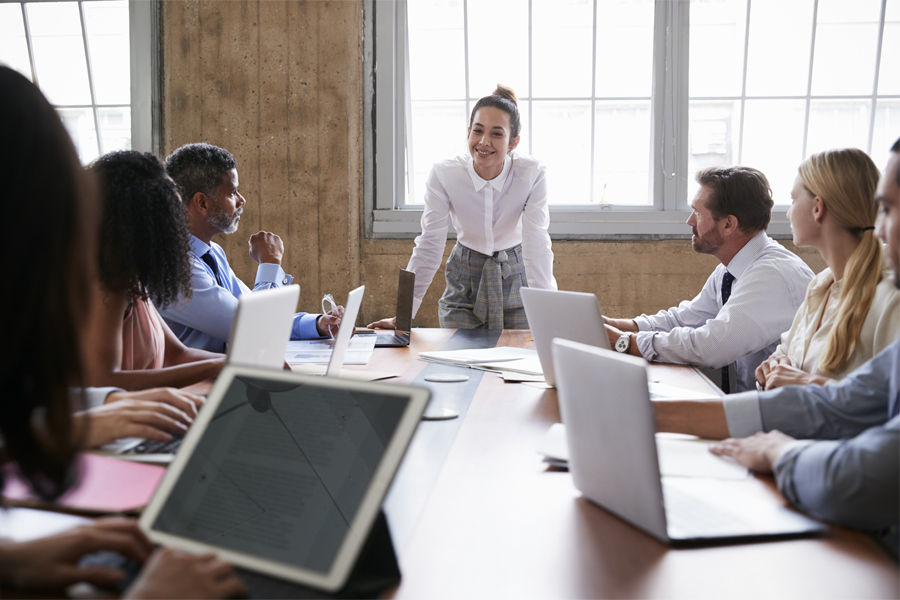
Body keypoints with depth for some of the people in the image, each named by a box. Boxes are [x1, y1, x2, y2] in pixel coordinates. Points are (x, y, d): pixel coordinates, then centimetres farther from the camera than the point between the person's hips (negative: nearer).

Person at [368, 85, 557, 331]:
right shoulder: (443, 175, -19)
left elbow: (537, 245, -24)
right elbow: (428, 246, -16)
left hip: (515, 275, 0)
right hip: (464, 280, 1)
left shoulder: (533, 175, -21)